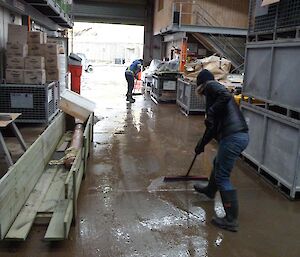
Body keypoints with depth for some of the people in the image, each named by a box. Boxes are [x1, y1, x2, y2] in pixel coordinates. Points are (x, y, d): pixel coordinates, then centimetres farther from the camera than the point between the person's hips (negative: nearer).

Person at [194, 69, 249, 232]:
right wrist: (202, 144, 36)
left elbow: (225, 96, -24)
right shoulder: (217, 90, 27)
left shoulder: (210, 86, 1)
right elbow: (214, 126, 31)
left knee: (222, 176, -1)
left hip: (232, 137, -10)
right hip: (242, 135, 10)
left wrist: (211, 113, -17)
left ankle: (231, 220, 6)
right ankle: (210, 190, 56)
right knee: (218, 163, 30)